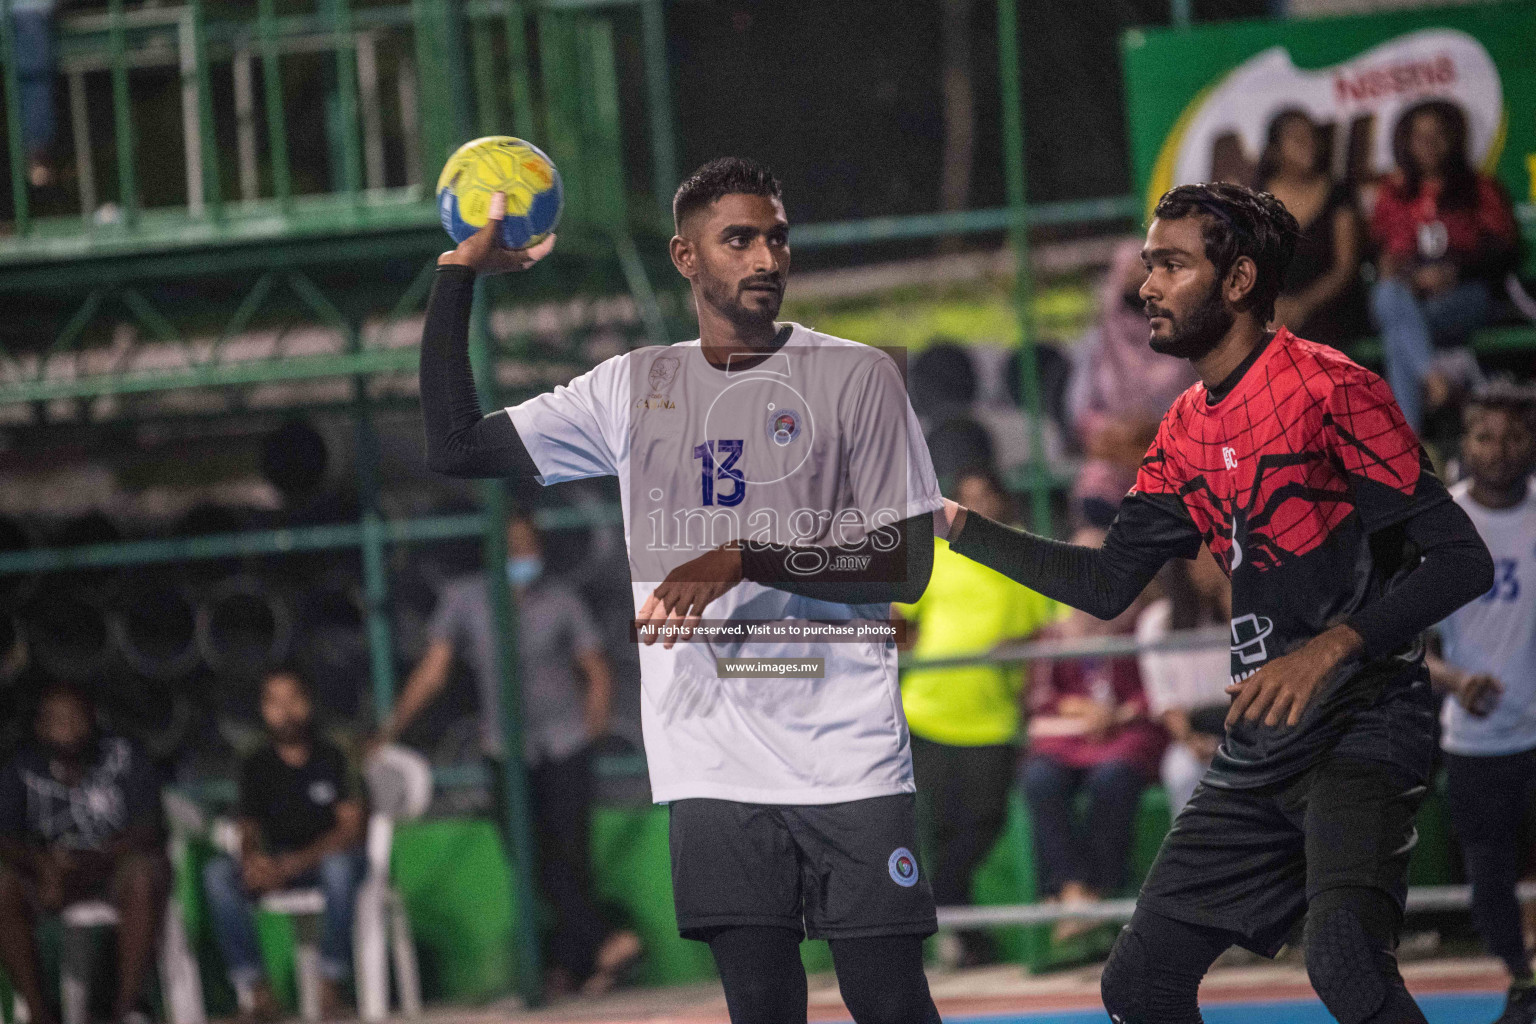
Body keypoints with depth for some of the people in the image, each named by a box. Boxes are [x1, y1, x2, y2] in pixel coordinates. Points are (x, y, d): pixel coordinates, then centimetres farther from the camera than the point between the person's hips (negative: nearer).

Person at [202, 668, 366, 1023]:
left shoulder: (332, 759, -2)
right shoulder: (256, 767, 7)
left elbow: (350, 828, -10)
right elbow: (248, 833, 5)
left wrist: (295, 863, -25)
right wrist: (254, 859, -22)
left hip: (325, 860, -3)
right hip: (278, 866, 3)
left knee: (339, 863, -39)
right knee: (217, 873, -24)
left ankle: (330, 982, -32)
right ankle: (252, 985, -30)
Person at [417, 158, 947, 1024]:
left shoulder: (858, 377, 2)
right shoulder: (633, 390, 12)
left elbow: (908, 563, -4)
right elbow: (457, 448, 12)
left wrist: (746, 559, -16)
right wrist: (459, 273, 8)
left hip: (847, 750, -2)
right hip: (716, 765, 3)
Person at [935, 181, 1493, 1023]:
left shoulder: (1329, 390, -12)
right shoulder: (1186, 432, 13)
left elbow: (1461, 559, -16)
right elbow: (1107, 584, 19)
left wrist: (1332, 647, -26)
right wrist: (953, 523, 14)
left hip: (1365, 723, -8)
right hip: (1258, 749, 8)